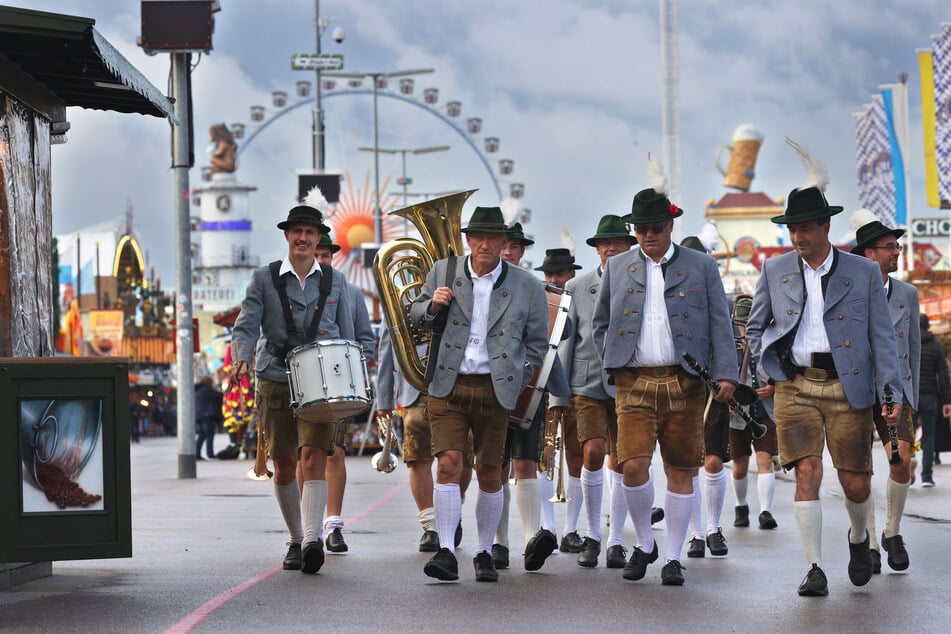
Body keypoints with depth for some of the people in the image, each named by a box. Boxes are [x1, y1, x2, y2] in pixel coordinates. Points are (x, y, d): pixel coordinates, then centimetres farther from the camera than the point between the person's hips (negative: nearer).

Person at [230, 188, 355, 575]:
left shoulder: (335, 282, 9)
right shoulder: (264, 279, 5)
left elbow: (347, 337, 14)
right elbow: (246, 326, -2)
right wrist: (241, 358, -23)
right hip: (276, 384, 1)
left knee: (314, 457, -16)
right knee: (284, 465, 7)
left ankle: (313, 540, -25)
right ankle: (296, 540, 23)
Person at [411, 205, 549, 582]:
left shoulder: (526, 286, 3)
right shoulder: (443, 272, 6)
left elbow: (537, 342, 10)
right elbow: (416, 317, 15)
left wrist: (517, 381, 2)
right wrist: (432, 306, -7)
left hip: (495, 391, 0)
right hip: (448, 387, 0)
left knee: (490, 473, 6)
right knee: (448, 466, -12)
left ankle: (485, 554, 18)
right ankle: (446, 553, -13)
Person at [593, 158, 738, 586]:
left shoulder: (701, 267, 7)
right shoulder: (617, 267, 12)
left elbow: (720, 324, 4)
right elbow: (600, 324, 20)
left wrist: (726, 374, -7)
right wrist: (614, 361, 7)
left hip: (684, 383, -1)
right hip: (634, 383, 1)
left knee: (681, 471, 1)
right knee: (633, 466, -11)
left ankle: (673, 558, 10)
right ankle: (644, 544, 10)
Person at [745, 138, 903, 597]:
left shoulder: (863, 273, 3)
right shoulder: (775, 271, 8)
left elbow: (882, 336, 2)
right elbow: (754, 327, 19)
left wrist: (892, 393, -7)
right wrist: (768, 366, 4)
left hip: (848, 388, -1)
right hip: (795, 386, 1)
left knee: (855, 483, 0)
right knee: (807, 473, -12)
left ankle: (859, 537, 33)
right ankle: (815, 571, -9)